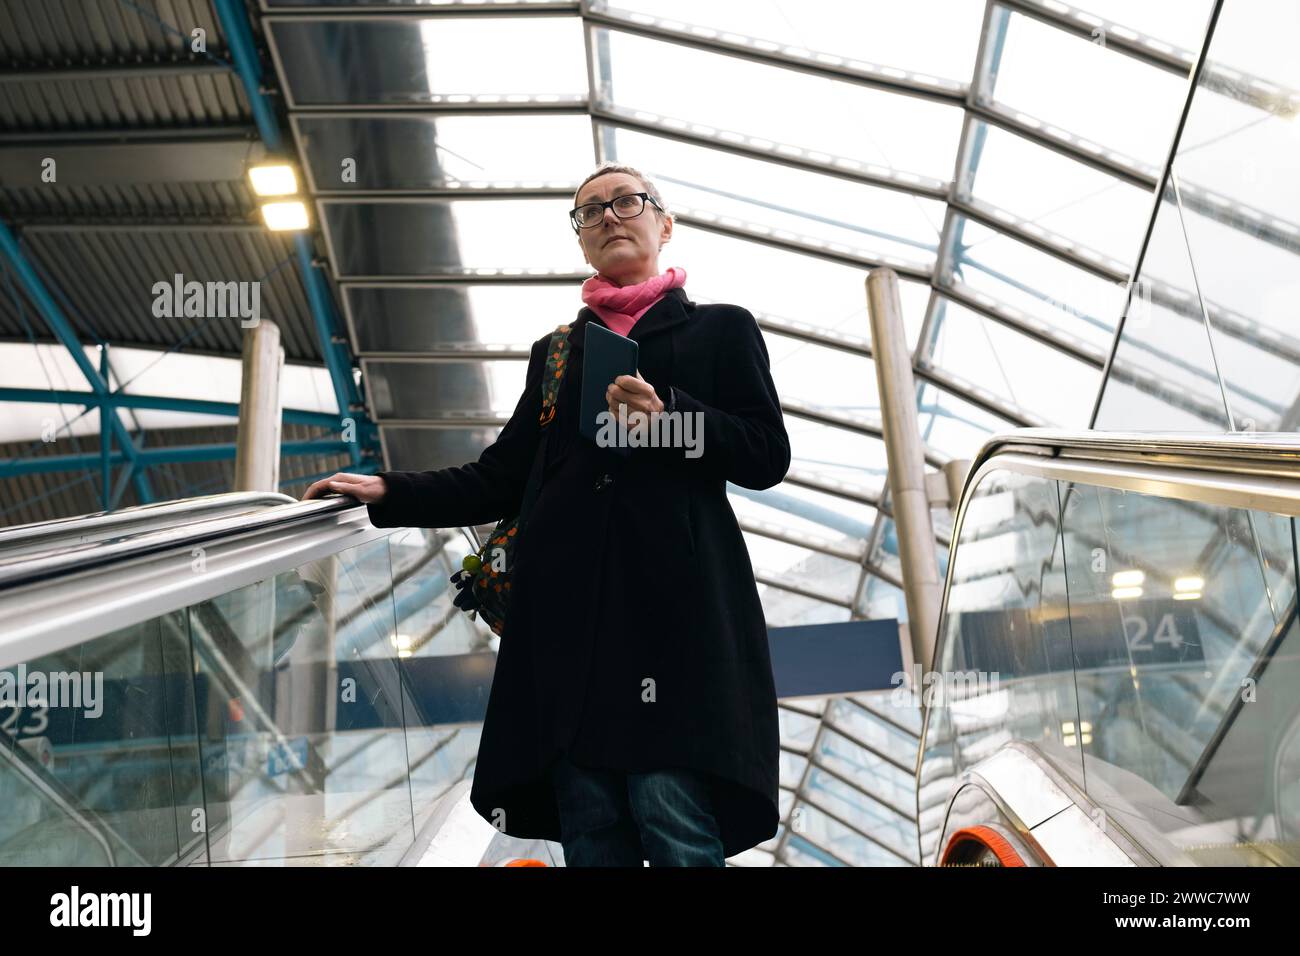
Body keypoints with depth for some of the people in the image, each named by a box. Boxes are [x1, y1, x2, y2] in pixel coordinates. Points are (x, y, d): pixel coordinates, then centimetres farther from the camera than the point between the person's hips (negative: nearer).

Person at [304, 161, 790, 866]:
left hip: (674, 602, -3)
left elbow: (768, 456, 4)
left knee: (674, 819, -13)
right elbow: (500, 481, 18)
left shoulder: (720, 329, 14)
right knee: (589, 830, 1)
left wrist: (670, 417, -10)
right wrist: (387, 493, 6)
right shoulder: (555, 351, 23)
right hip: (571, 612, 4)